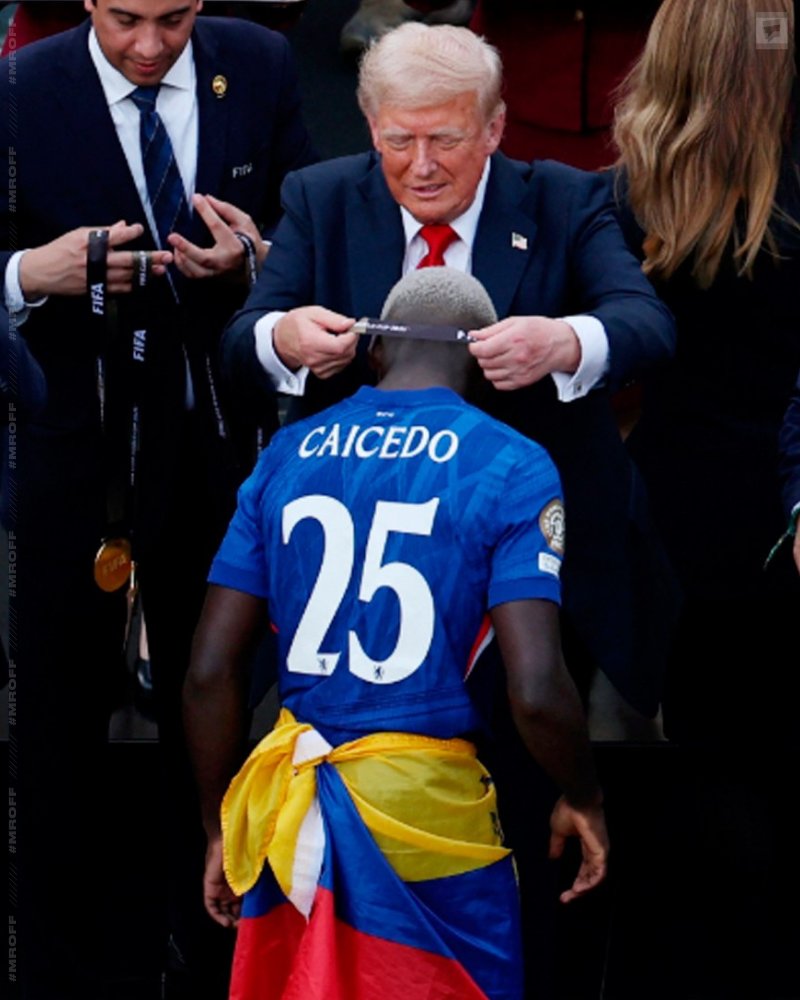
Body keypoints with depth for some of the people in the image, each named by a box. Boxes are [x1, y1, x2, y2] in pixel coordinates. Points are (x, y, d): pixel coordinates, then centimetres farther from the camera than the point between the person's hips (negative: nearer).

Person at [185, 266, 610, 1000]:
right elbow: (536, 691, -15)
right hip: (427, 806, -4)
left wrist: (221, 828, 15)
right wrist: (584, 800, 4)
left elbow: (210, 674, 4)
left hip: (291, 812, 4)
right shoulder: (509, 468, -6)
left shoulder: (288, 454, 6)